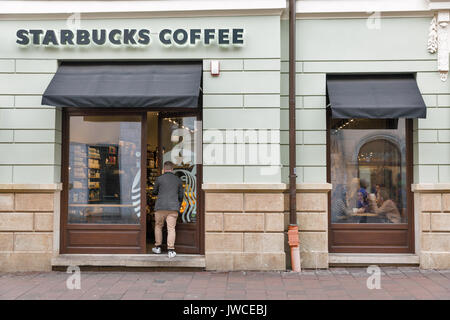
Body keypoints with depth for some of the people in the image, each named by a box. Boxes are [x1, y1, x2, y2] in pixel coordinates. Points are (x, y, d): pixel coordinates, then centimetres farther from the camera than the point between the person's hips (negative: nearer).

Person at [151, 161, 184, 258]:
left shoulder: (159, 179, 1)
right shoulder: (178, 180, 8)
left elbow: (154, 192, 13)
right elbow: (181, 196, 14)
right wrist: (178, 206, 29)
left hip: (160, 207, -1)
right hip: (173, 208, 1)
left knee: (158, 226, 16)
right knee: (171, 228, 0)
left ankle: (157, 247, 22)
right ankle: (171, 250, -5)